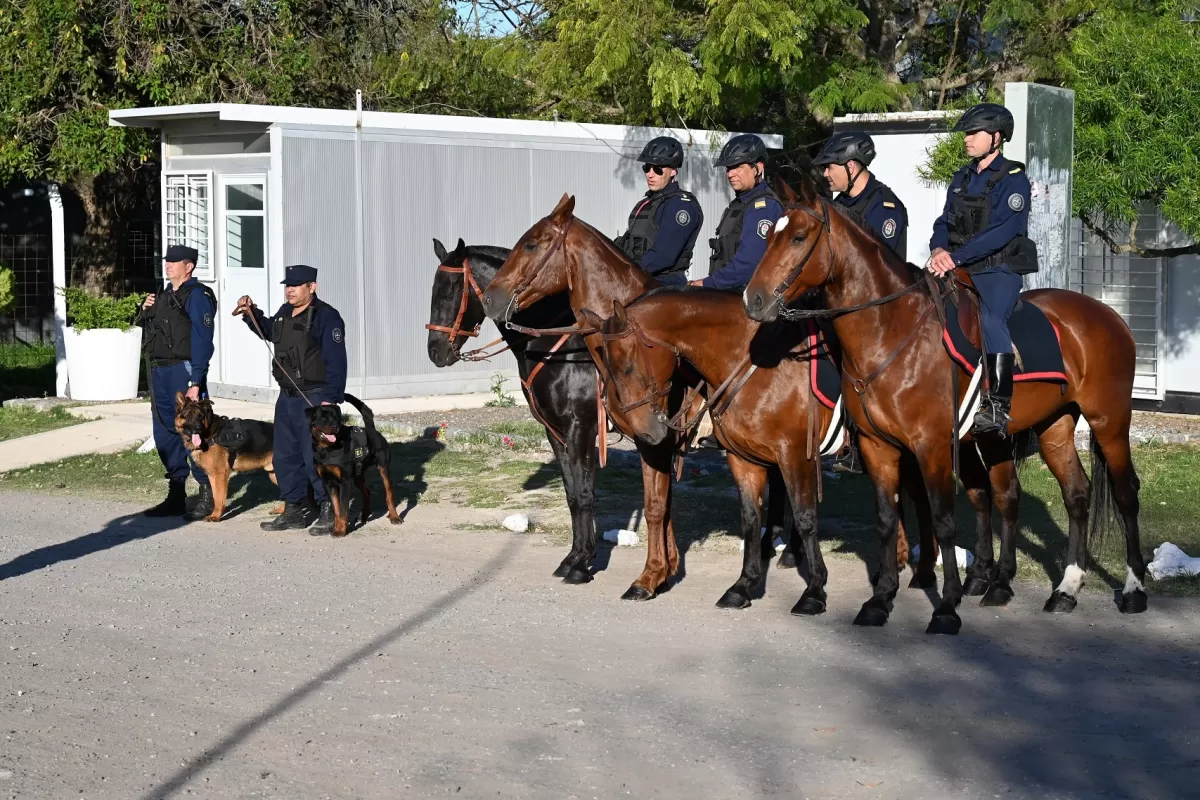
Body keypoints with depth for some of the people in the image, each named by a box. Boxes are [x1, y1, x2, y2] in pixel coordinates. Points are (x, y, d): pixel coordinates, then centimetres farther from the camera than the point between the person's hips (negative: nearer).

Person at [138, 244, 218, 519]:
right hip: (160, 372, 9)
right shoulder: (164, 295, 18)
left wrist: (196, 382, -21)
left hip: (183, 371, -9)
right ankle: (176, 495, 19)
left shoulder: (196, 295, -8)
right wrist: (145, 310, 6)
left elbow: (202, 340, -15)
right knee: (164, 434, 11)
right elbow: (147, 329, 27)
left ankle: (208, 496, -2)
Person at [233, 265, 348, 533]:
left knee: (316, 458, -9)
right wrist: (251, 313, 18)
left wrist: (329, 398, -23)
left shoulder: (326, 317, -13)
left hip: (314, 399, -9)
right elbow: (268, 330, 35)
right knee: (285, 457, 13)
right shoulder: (284, 313, 12)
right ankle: (293, 511, 23)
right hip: (287, 397, 9)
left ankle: (329, 512, -1)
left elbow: (335, 362, -18)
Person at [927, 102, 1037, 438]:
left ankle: (999, 407, -38)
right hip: (961, 272, 8)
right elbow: (945, 222, 13)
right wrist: (939, 249, -10)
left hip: (999, 271, -8)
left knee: (990, 318, -31)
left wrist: (957, 256, -25)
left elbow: (1003, 230, -17)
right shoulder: (962, 179, 18)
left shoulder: (1013, 179, -5)